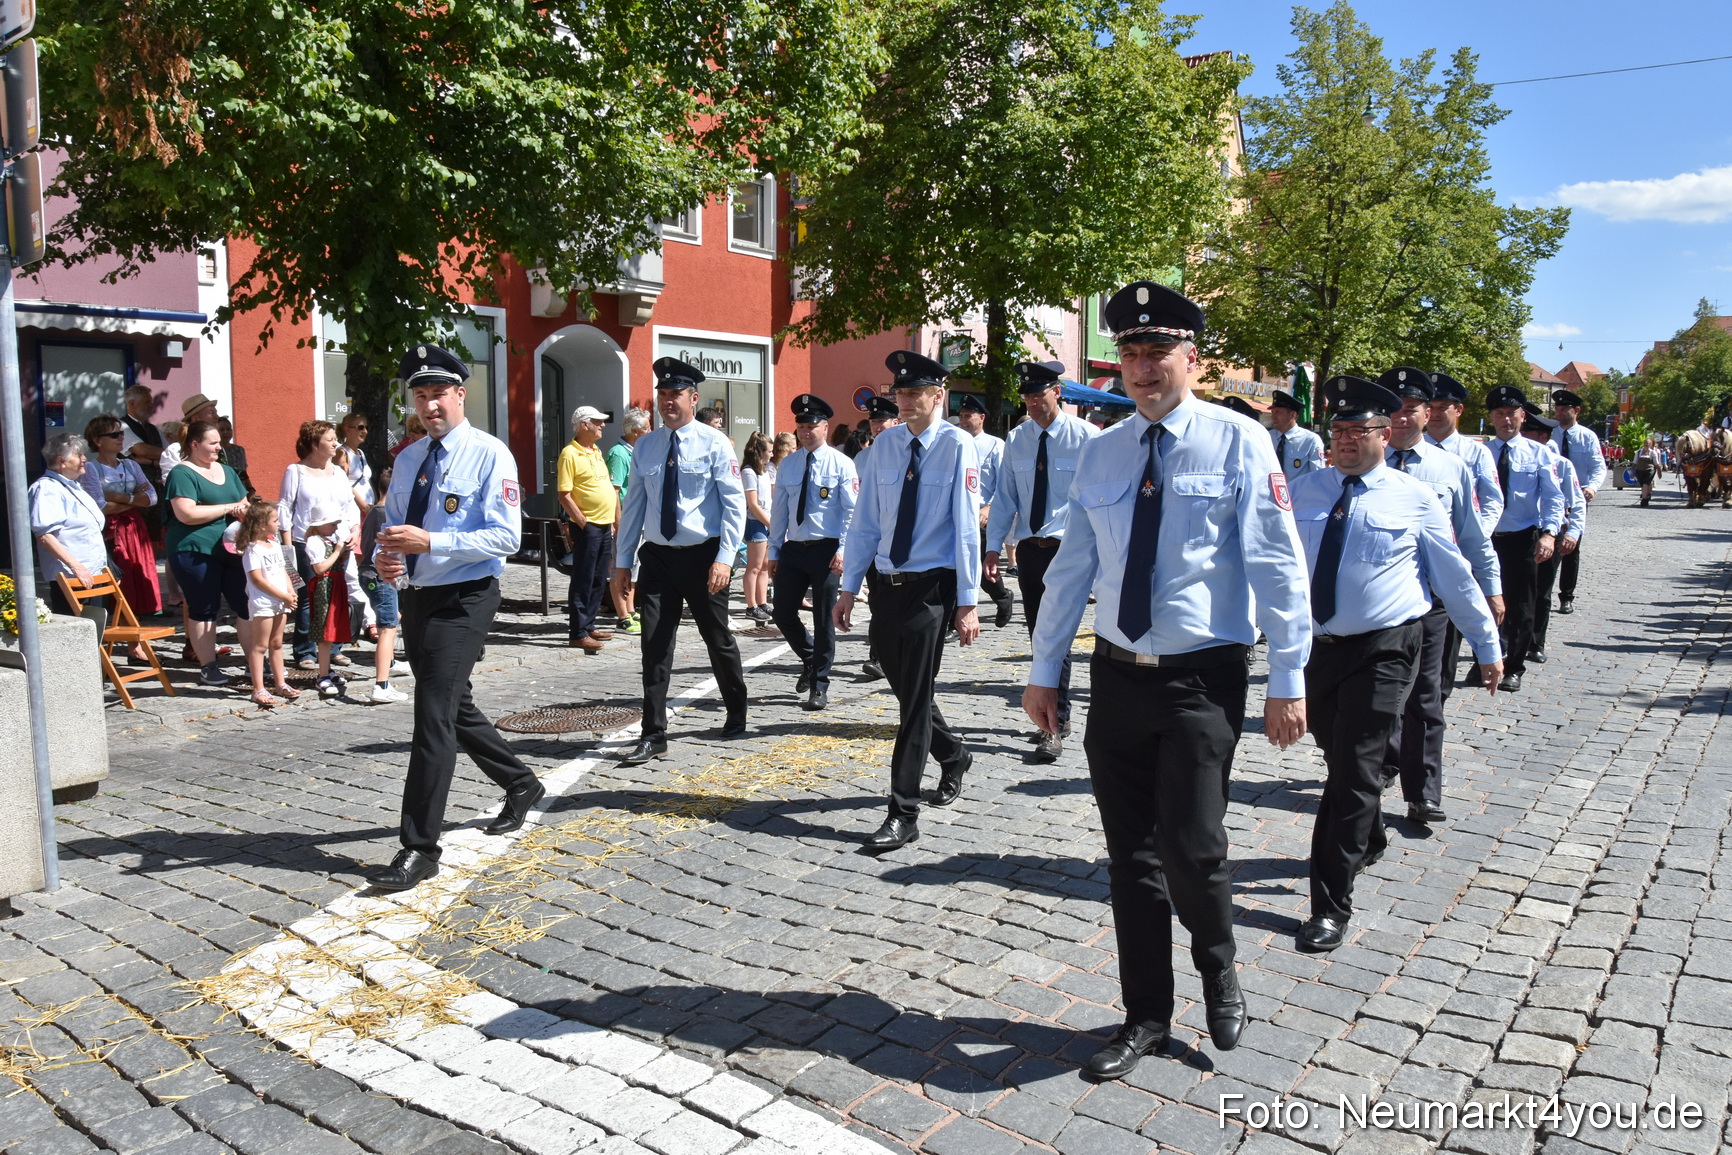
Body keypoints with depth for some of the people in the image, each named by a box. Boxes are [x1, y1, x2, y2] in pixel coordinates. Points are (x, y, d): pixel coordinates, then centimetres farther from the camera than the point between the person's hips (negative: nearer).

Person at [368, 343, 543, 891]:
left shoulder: (489, 455, -10)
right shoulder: (407, 459, 11)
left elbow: (506, 537, -18)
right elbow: (391, 524, 18)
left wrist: (429, 542, -26)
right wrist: (383, 556, -6)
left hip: (463, 600, -8)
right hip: (416, 597, 8)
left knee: (434, 715, -11)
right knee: (455, 708, 19)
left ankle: (420, 849, -3)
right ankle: (520, 784, 40)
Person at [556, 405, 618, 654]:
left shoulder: (596, 452, 15)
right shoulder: (570, 454, -11)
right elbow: (564, 495, -15)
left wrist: (613, 520, 16)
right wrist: (582, 522, -17)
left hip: (605, 526, 8)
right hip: (587, 526, -8)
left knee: (598, 581, 13)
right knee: (583, 581, -4)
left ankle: (589, 626, 22)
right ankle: (578, 634, 0)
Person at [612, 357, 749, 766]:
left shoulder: (714, 442, -6)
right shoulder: (645, 446, 7)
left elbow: (734, 503, -9)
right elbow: (634, 505, 11)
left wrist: (724, 558, -17)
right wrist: (623, 560, 9)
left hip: (702, 557, -3)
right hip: (657, 556, 3)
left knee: (718, 639, 11)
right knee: (655, 645, 0)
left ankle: (736, 713, 34)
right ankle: (653, 735, 7)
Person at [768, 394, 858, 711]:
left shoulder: (841, 464, -3)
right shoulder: (787, 465, 9)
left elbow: (852, 512, -6)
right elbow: (779, 510, 11)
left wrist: (843, 550, -16)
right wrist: (774, 551, 8)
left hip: (827, 550, -4)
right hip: (793, 549, 4)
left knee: (824, 620, 1)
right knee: (783, 614, 5)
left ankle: (819, 685, 13)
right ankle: (809, 661, 33)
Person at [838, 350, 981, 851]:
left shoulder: (957, 445, -7)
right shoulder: (884, 444, 7)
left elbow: (966, 524, -9)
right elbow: (865, 521, 10)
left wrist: (967, 602, -12)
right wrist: (849, 588, 9)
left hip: (931, 586, -5)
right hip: (887, 585, 5)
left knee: (915, 696, -5)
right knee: (906, 692, 16)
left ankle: (904, 814, 3)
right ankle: (953, 757, 44)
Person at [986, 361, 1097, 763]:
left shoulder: (1085, 436, -5)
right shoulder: (1017, 439, 9)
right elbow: (1006, 496, 12)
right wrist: (994, 545, 5)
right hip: (1029, 548, 6)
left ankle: (1054, 726, -5)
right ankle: (1057, 715, 27)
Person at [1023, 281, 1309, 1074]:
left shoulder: (1237, 442, -5)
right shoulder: (1100, 454, 7)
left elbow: (1276, 562, -7)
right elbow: (1072, 566, 11)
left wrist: (1288, 679, -11)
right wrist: (1045, 669, 12)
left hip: (1202, 679, -4)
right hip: (1118, 675, 4)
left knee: (1189, 846, -9)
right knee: (1130, 854, 11)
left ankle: (1218, 972, 27)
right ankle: (1147, 1016, 30)